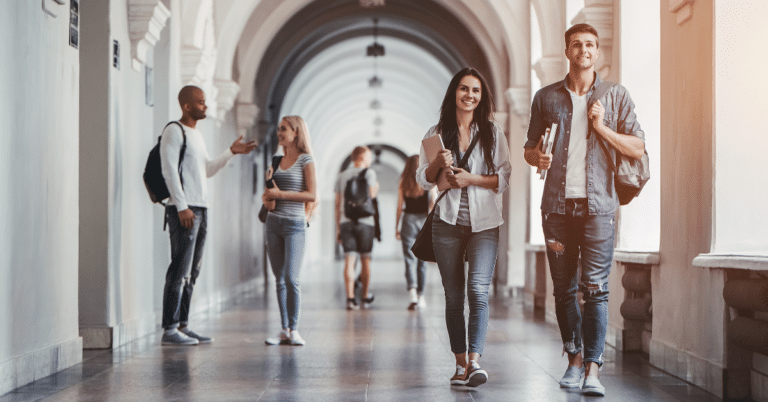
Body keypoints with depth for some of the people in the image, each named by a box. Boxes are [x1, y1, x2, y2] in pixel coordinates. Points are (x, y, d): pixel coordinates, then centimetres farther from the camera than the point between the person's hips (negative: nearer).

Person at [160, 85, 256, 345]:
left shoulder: (197, 135, 21)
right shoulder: (174, 131, -6)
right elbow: (169, 170, -13)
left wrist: (231, 152, 16)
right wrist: (182, 207, -19)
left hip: (201, 208, 9)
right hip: (183, 209, -9)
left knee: (192, 272, 8)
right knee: (180, 270, -11)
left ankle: (182, 326, 12)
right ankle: (169, 329, -9)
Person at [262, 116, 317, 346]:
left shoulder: (305, 160, -3)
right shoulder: (278, 161, 14)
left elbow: (312, 195, -11)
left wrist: (280, 194, -14)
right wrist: (267, 198, -1)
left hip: (294, 224, -6)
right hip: (274, 223, 6)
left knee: (291, 278, -12)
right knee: (279, 280, 5)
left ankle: (294, 329, -5)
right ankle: (284, 330, 9)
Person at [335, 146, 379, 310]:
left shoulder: (342, 176, 13)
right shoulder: (369, 173, 0)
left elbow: (338, 204, 13)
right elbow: (371, 194, -14)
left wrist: (338, 228, 16)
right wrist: (376, 188, 10)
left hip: (346, 222, 3)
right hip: (365, 221, -3)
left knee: (349, 261, -3)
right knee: (365, 260, 10)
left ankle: (350, 298, -13)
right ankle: (365, 296, 21)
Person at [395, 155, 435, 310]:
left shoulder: (403, 184, 0)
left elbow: (399, 208, 1)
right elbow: (433, 205, -4)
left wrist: (396, 228, 9)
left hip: (408, 221, 0)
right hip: (424, 221, 0)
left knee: (410, 260, -3)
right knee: (422, 260, 12)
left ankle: (412, 291, -23)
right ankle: (420, 296, 19)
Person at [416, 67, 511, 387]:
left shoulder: (492, 133, 7)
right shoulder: (437, 134, 9)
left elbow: (505, 178, 2)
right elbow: (423, 179, 9)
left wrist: (472, 179, -11)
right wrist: (438, 163, -10)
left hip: (484, 222, -2)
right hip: (447, 222, 2)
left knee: (478, 288, -17)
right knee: (453, 296, 5)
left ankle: (475, 360, -20)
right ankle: (461, 363, 12)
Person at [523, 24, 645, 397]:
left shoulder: (616, 96, 8)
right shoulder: (546, 97, 12)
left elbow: (637, 148, 5)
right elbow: (530, 149, 17)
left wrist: (601, 128, -8)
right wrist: (537, 158, -6)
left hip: (598, 205, -2)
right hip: (557, 205, 2)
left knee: (595, 288, -9)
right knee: (564, 289, 6)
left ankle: (592, 369, -9)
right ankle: (574, 359, 20)